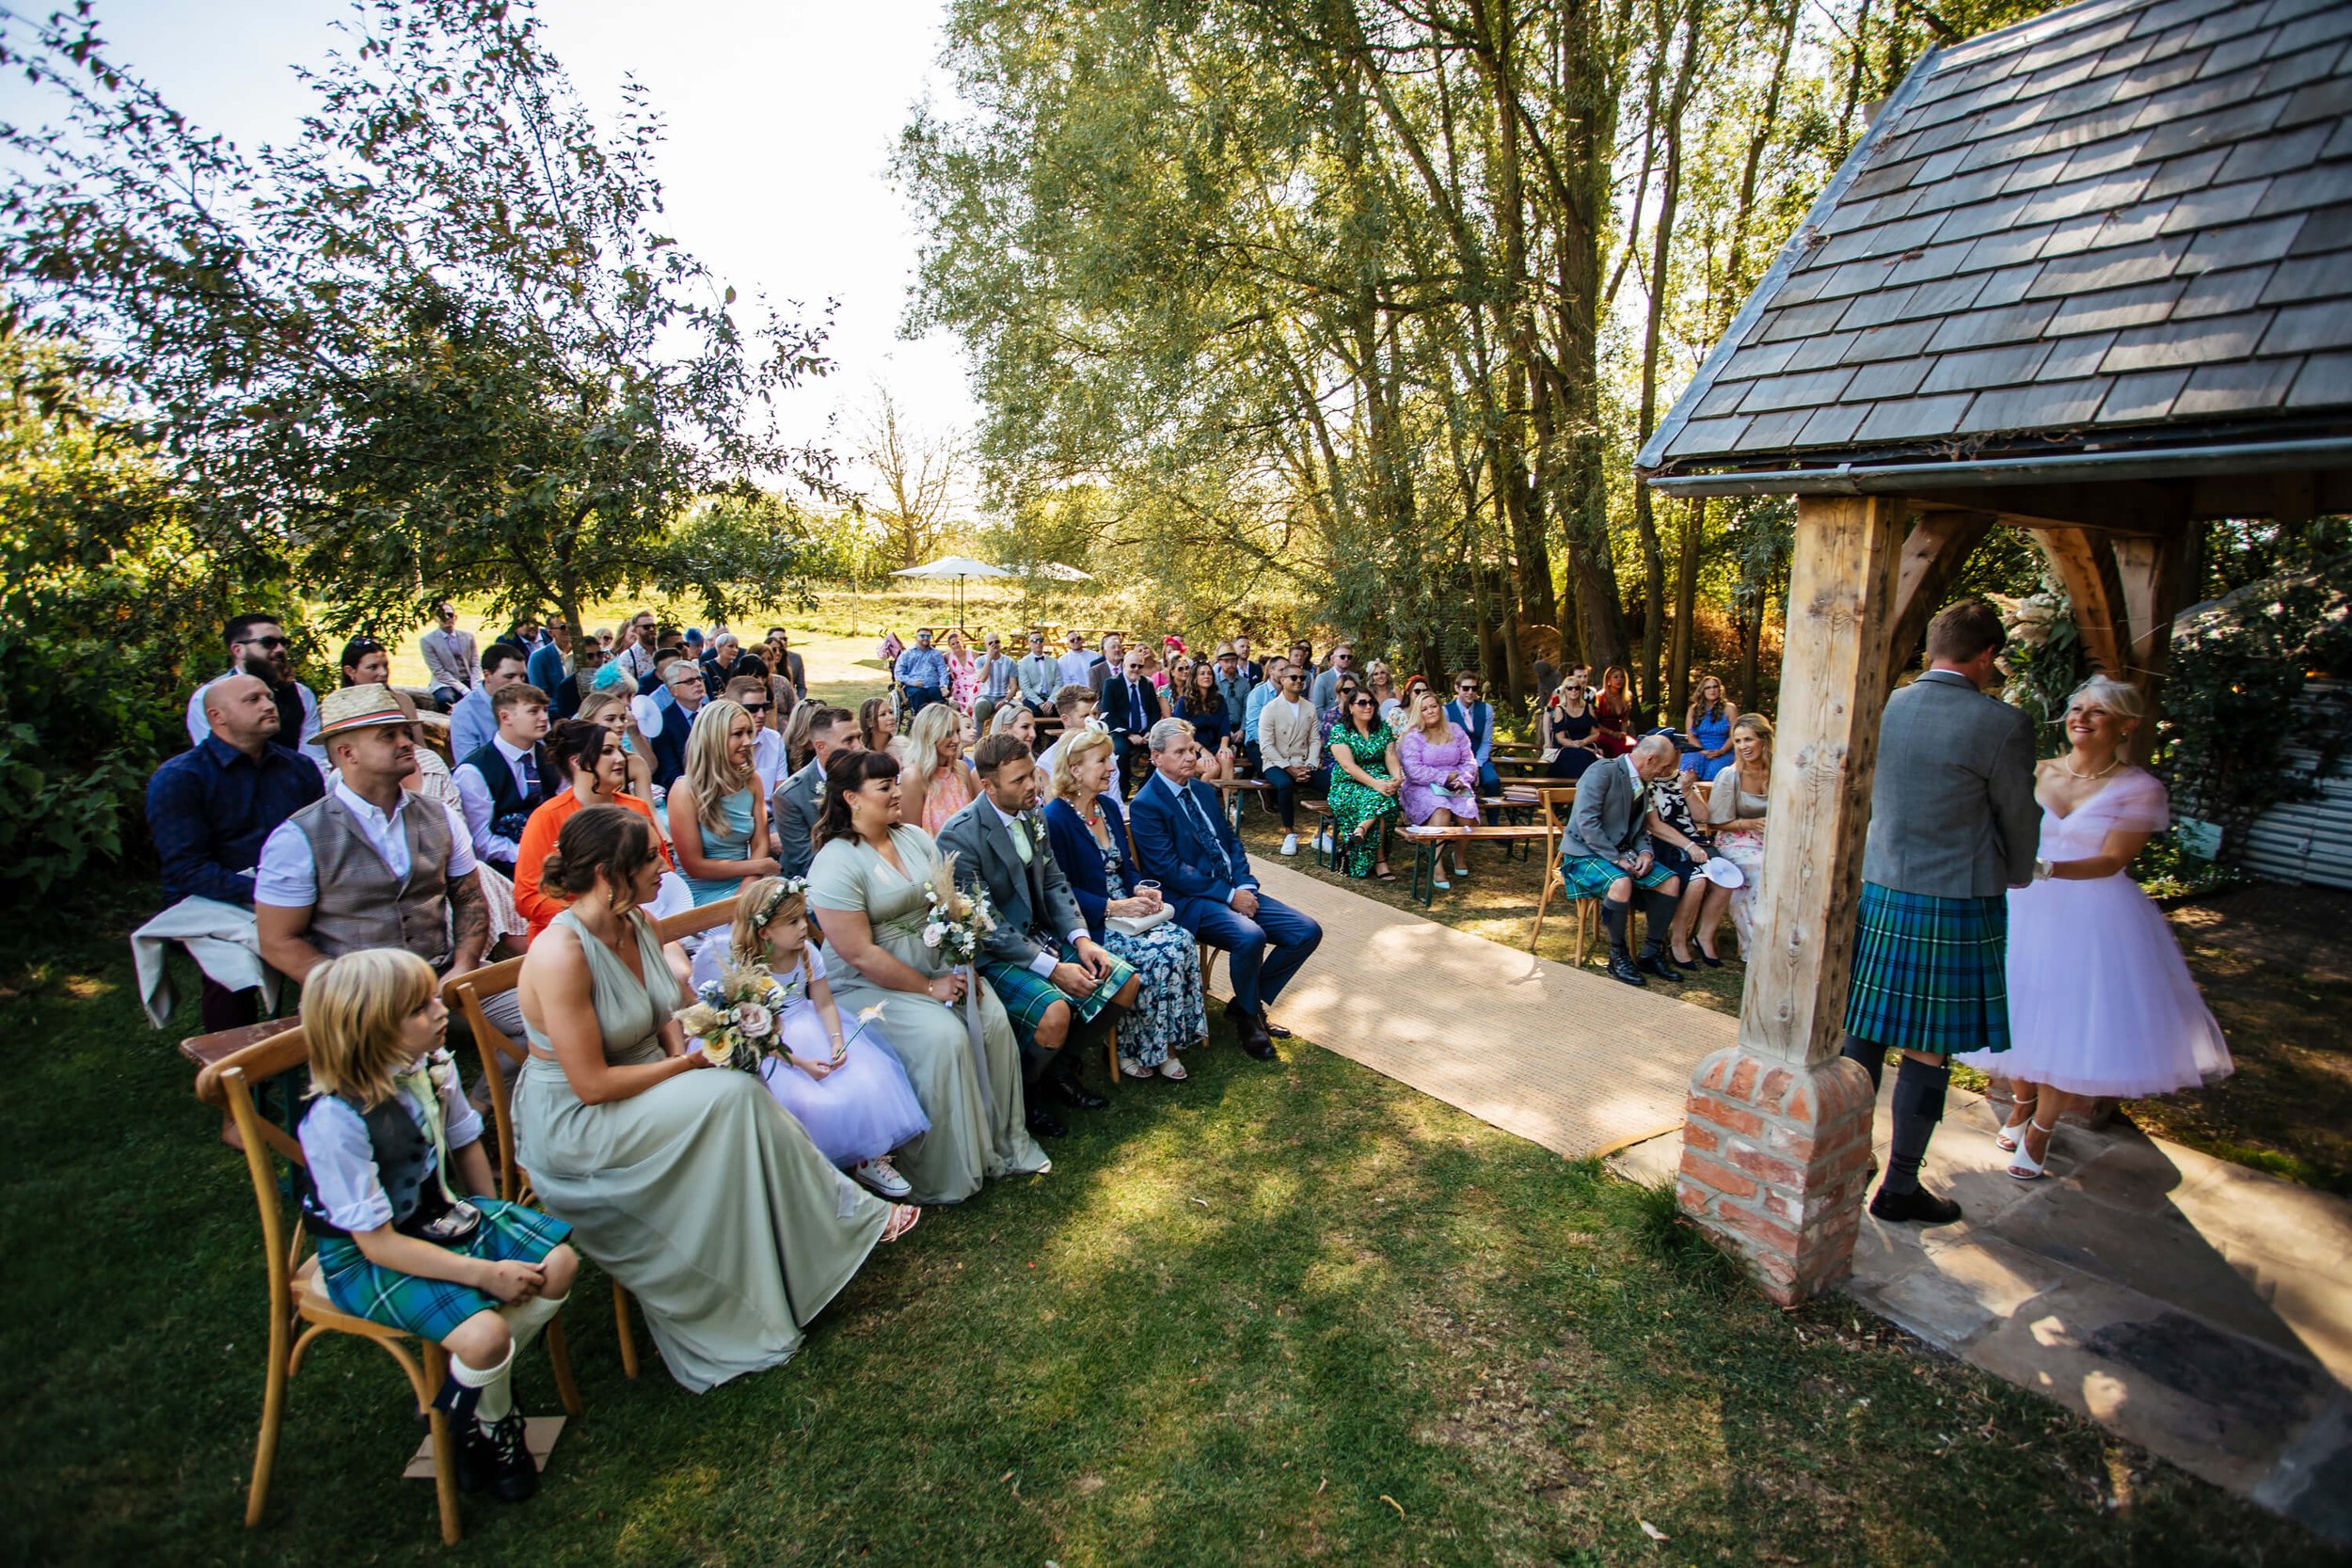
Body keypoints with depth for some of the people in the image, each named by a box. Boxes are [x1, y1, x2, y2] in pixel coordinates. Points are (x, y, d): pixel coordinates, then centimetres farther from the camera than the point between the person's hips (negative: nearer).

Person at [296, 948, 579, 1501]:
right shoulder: (336, 1120, -29)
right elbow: (377, 1243, -23)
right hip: (362, 1256, -7)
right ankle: (492, 1430, 10)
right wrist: (485, 1273, -23)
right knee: (482, 1333, -25)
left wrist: (494, 1224, 5)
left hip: (441, 1215, 7)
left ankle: (466, 1389, 12)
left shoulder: (434, 1066, -9)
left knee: (559, 1261, -6)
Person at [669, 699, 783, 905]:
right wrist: (757, 867, -9)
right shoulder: (686, 790, -11)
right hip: (703, 894, -5)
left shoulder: (751, 780, 4)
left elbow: (760, 844, 4)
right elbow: (694, 866, -11)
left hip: (746, 884, 5)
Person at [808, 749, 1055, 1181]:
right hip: (869, 986, -6)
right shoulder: (836, 864, -15)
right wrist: (929, 988, -17)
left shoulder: (915, 838, 6)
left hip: (938, 966, 6)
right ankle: (948, 1171, -8)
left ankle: (1005, 1141, 1)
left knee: (994, 1018, -14)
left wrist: (964, 965, -12)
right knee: (944, 1036, -26)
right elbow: (860, 955, -19)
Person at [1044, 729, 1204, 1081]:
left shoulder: (1109, 806, 12)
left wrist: (1143, 891, -2)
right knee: (1154, 954, -26)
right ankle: (1130, 1049, -5)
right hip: (1090, 923, -7)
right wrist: (1113, 907, -21)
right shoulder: (1055, 818, -12)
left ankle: (1166, 1045, -8)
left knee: (1181, 941, -19)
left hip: (1125, 909, 7)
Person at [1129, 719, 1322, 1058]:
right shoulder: (1145, 805, -10)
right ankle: (1248, 1016, -5)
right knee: (1250, 935, -34)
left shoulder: (1203, 791, 15)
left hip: (1233, 890, 8)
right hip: (1189, 901, -8)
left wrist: (1245, 885, -4)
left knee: (1307, 931, -4)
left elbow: (1231, 842, 16)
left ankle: (1247, 1001, 11)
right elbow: (1169, 869, -17)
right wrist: (1229, 895, -17)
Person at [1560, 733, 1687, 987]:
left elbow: (1641, 827, 21)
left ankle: (1652, 954, 4)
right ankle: (1618, 956, -17)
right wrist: (1616, 858, -23)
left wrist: (1645, 852, -1)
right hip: (1586, 852, -8)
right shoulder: (1602, 773, -15)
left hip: (1622, 851, 8)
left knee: (1671, 882, -7)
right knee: (1621, 883, -35)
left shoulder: (1641, 783, 12)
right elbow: (1587, 822, -22)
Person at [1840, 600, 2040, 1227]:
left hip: (1876, 895, 5)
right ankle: (1899, 1188, 18)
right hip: (1956, 907, -4)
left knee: (1862, 1037, 14)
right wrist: (2016, 877, 19)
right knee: (1928, 1052, 7)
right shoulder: (2001, 723, -13)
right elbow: (2020, 820, -1)